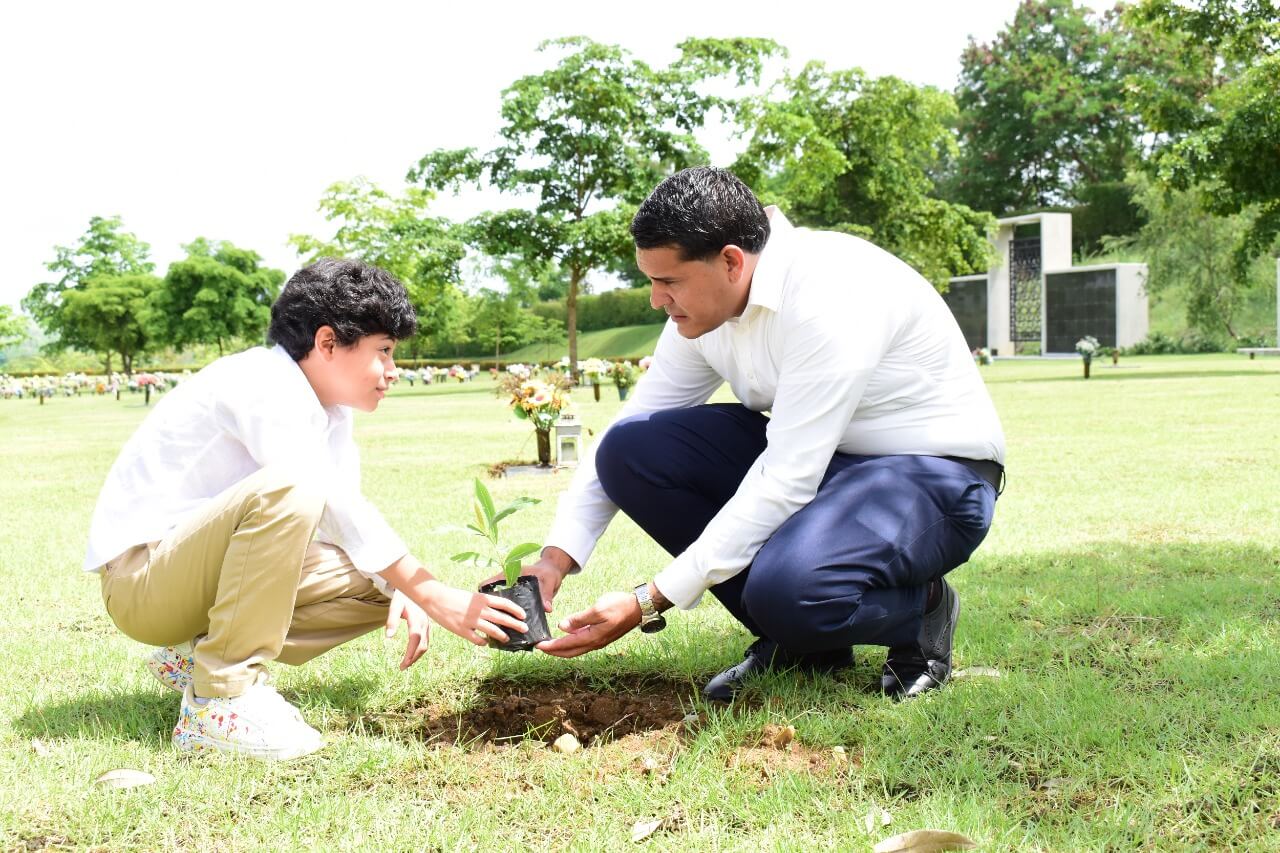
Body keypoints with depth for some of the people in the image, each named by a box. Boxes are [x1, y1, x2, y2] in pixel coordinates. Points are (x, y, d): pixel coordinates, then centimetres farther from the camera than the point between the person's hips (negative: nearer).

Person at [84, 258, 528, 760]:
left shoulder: (330, 409, 8)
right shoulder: (262, 385, -20)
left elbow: (339, 516, 5)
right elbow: (331, 501, -30)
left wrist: (400, 592, -14)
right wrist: (434, 596, -30)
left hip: (199, 569, 9)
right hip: (139, 581, -9)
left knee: (381, 585, -1)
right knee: (289, 489, -33)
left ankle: (198, 655, 4)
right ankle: (222, 697, -26)